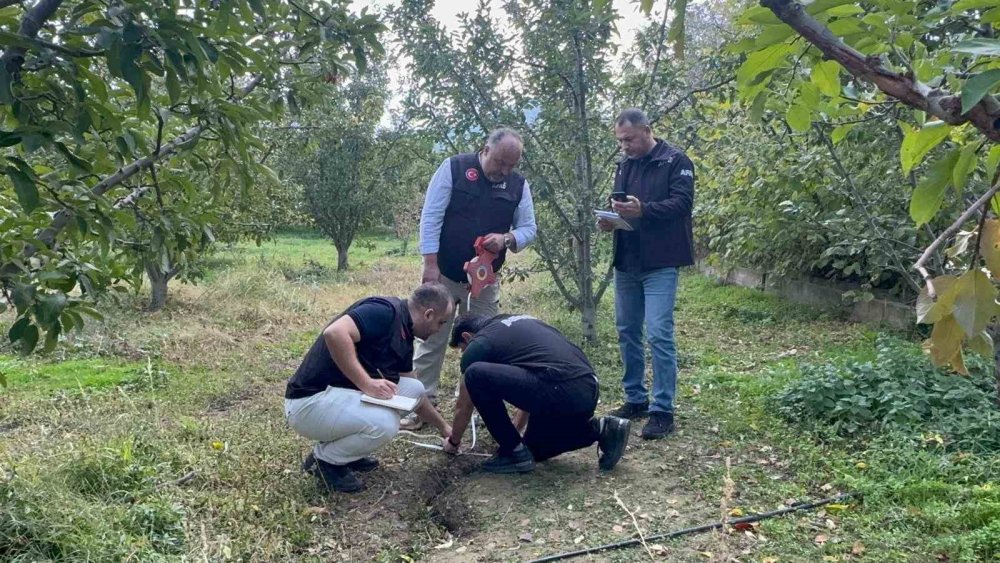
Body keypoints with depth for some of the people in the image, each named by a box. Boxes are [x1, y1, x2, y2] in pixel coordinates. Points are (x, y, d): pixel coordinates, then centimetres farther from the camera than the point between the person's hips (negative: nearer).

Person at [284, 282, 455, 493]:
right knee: (384, 424, -29)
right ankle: (325, 459, -1)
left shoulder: (404, 337, 12)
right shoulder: (386, 311, -17)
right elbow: (334, 333, -33)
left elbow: (414, 394, 26)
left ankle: (345, 448, 14)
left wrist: (443, 427, 33)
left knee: (414, 388, 6)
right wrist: (367, 384, -28)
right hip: (310, 401, -10)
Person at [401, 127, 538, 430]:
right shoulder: (454, 168, -9)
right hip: (444, 275, -3)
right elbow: (431, 216, -11)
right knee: (432, 340, 4)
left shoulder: (518, 184, 1)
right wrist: (430, 263, -16)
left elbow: (528, 229, 5)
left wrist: (507, 239, -18)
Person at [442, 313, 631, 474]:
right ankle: (600, 430, 13)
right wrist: (513, 432, 45)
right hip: (587, 392, 9)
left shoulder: (478, 344, 8)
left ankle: (515, 452, 5)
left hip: (559, 391, -9)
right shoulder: (518, 323, 30)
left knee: (476, 376, -4)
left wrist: (453, 442, 37)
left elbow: (464, 406, 19)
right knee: (534, 449, 29)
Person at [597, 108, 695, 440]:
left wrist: (643, 210, -30)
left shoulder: (675, 161, -6)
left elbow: (682, 202, -16)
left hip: (659, 264, -7)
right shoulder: (625, 165, 15)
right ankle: (635, 399, 23)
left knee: (658, 334, -10)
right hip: (626, 262, 7)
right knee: (627, 331, 11)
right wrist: (610, 219, -2)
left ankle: (662, 410, -2)